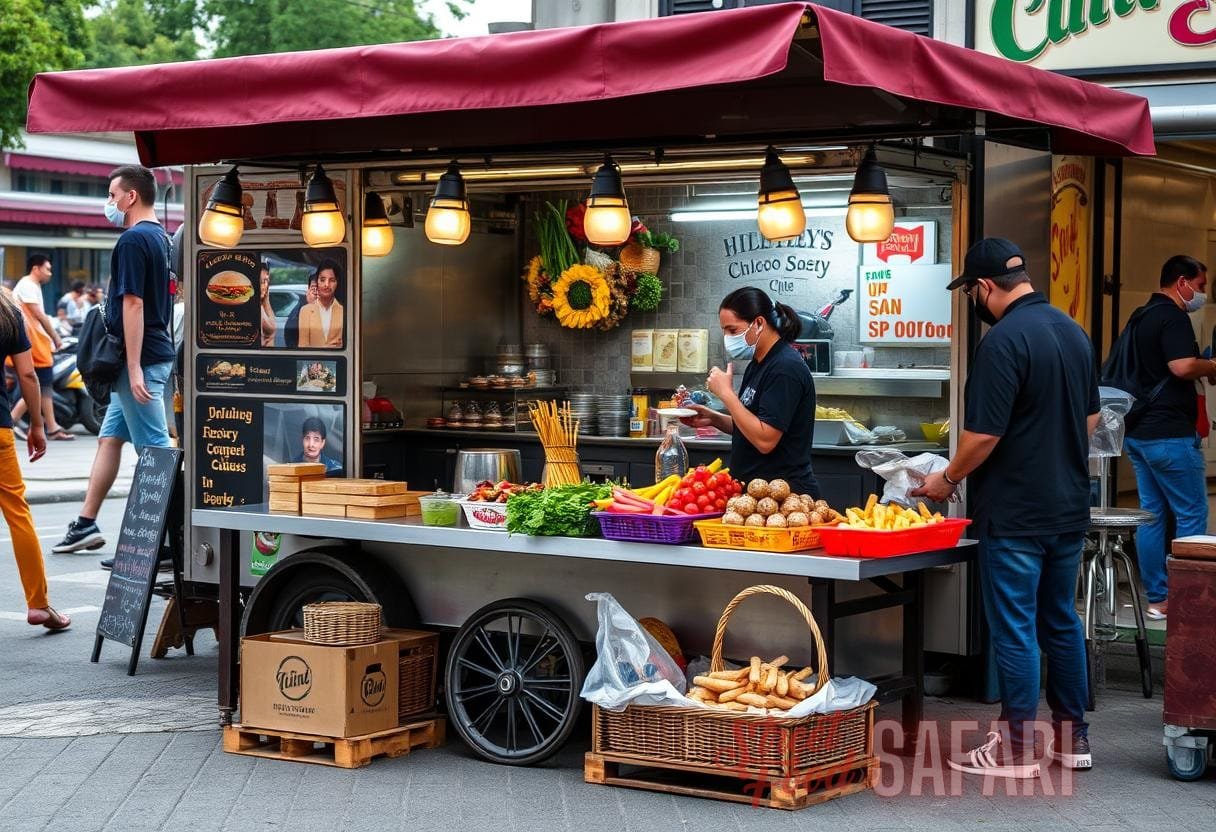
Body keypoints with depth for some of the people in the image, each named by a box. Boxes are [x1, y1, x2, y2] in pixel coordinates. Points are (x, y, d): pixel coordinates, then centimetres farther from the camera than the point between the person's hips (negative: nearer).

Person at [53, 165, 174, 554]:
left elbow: (133, 304, -21)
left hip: (140, 360, -10)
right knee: (109, 439, 16)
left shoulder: (133, 240, -15)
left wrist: (134, 368, -24)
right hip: (158, 354, 10)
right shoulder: (162, 238, 14)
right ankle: (86, 524, 22)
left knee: (156, 448, -8)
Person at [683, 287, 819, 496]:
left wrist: (726, 393, -17)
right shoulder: (758, 365, 13)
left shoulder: (785, 368, -17)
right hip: (756, 490, 9)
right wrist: (714, 419, 5)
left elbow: (765, 440, -23)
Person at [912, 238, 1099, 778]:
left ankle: (1017, 749, 6)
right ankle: (1071, 738, 23)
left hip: (1016, 512, -8)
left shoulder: (1004, 340, -18)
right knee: (1062, 621, 16)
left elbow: (984, 434, -20)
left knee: (1014, 628, 0)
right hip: (1069, 506, 8)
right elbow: (1090, 418, 17)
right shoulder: (1073, 331, 8)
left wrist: (948, 478, -4)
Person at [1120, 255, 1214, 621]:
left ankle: (1156, 598, 13)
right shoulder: (1173, 317, -13)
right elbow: (1183, 366, -27)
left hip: (1137, 432, 9)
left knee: (1151, 513, 10)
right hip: (1169, 433, -9)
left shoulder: (1140, 316, 16)